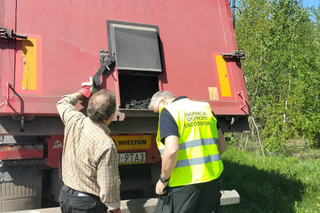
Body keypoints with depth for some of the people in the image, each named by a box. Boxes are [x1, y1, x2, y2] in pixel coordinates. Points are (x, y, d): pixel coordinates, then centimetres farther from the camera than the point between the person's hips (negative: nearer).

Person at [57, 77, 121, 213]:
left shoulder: (73, 121, -10)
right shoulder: (106, 146, -28)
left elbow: (63, 103, 15)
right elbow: (108, 188, -22)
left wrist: (84, 91, 26)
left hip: (65, 194, 7)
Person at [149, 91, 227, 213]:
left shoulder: (168, 112, -9)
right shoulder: (205, 108, 11)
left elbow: (171, 150, -24)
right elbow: (222, 146, 12)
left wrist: (163, 179, -11)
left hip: (184, 183, -6)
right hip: (211, 178, 6)